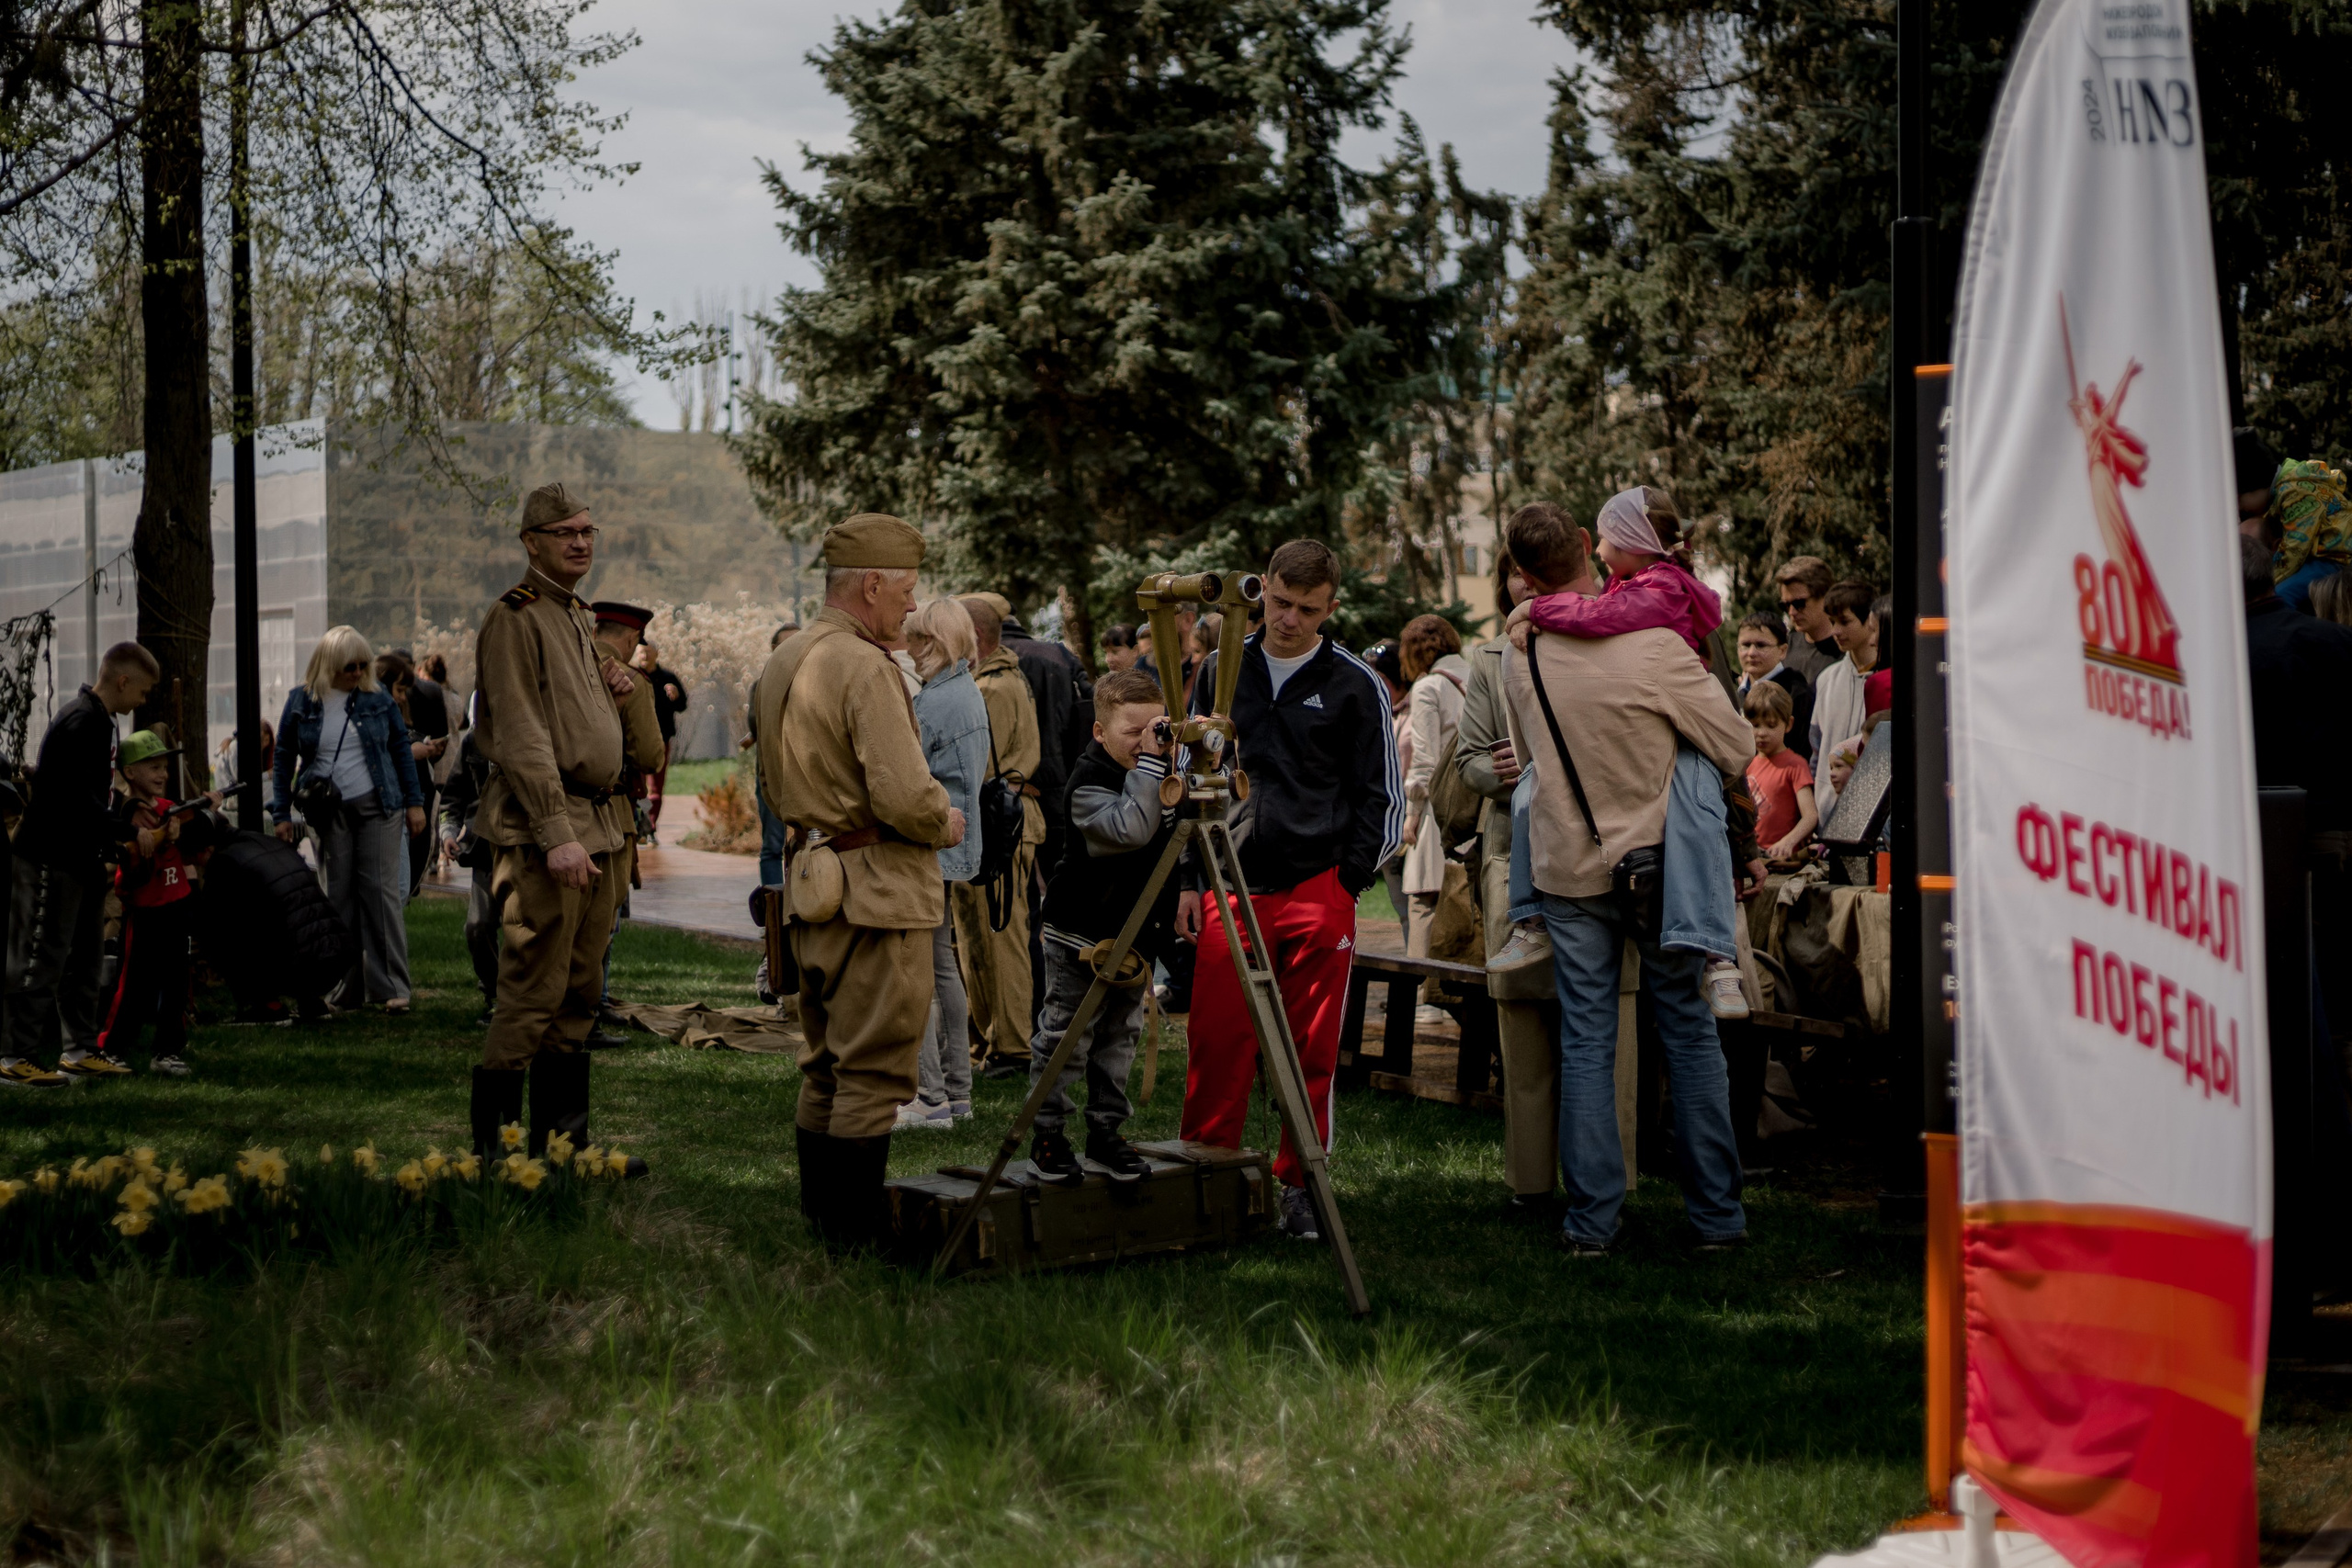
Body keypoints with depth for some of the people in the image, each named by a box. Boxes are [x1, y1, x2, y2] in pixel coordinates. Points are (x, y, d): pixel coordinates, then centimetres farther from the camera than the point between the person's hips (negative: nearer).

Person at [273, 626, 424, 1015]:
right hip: (331, 812, 1)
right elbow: (284, 757, 9)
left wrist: (414, 801, 6)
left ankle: (392, 987, -5)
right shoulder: (301, 701, 3)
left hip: (379, 806, -1)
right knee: (340, 895, 5)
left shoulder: (377, 697, 3)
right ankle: (348, 987, 10)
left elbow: (401, 747, 9)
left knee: (382, 891, -6)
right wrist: (281, 814, 5)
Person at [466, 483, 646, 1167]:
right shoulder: (514, 619, -9)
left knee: (580, 990, 11)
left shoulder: (579, 618, 19)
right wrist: (558, 835, -23)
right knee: (534, 989, -9)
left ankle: (562, 1136, 18)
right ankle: (492, 1143, -3)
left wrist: (614, 690, 8)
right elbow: (520, 736, -17)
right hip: (543, 829, -9)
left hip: (597, 827, 9)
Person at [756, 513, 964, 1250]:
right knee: (876, 1067, -3)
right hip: (877, 890, -10)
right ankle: (856, 1226, 0)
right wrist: (946, 823, -5)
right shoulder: (865, 668, -18)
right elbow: (905, 795, -24)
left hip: (811, 882, 10)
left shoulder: (782, 662, 12)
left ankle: (821, 1213, 24)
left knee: (828, 1064, 17)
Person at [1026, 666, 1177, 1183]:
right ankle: (1047, 1136, 8)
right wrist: (1148, 763, -35)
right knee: (1064, 1038, -1)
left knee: (1120, 1035, 12)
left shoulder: (1166, 775, 5)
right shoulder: (1089, 783, -19)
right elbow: (1130, 829, -35)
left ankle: (1106, 1132, 21)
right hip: (1079, 934, -7)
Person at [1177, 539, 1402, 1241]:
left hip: (1319, 892, -2)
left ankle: (1301, 1189, 12)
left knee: (1313, 1052, 2)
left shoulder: (1355, 685, 1)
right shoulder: (1220, 671, 10)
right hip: (1231, 889, 2)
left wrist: (1347, 881, -3)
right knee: (1216, 1045, 0)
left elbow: (1384, 796, 5)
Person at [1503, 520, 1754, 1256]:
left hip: (1569, 870, 2)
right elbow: (1738, 748, -9)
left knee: (1585, 1043, 6)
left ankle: (1592, 1218, 5)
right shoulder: (1656, 649, -15)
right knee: (1690, 1035, 8)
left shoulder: (1523, 661, -4)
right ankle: (1717, 1212, 12)